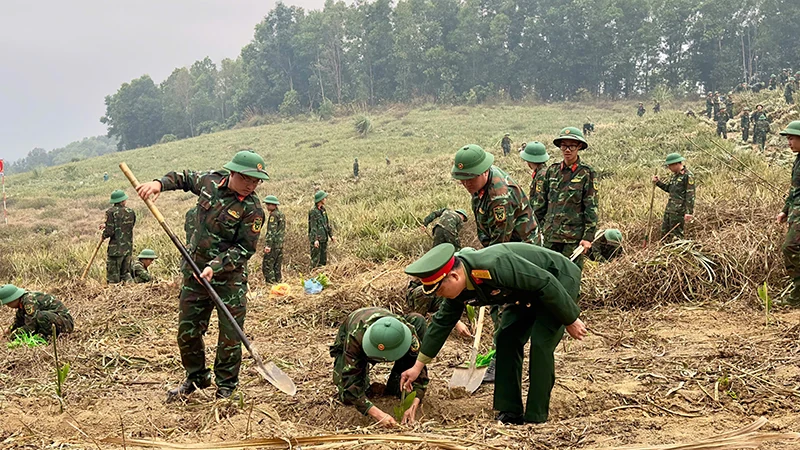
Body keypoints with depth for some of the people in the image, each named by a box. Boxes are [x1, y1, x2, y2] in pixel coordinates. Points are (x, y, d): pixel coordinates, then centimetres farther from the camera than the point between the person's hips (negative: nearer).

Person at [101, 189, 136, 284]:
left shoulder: (111, 212, -10)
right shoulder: (131, 212, 6)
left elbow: (110, 231, -16)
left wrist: (104, 235, 7)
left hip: (116, 249, -5)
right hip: (128, 248, 5)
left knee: (113, 278, 0)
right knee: (125, 273, 17)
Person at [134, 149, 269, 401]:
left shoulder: (252, 210, -16)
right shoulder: (210, 181, -1)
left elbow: (245, 249, -17)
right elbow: (184, 178, 20)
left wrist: (215, 267, -27)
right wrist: (160, 183, 3)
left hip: (230, 277, -5)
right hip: (195, 270, 5)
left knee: (231, 332, -1)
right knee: (187, 330, 12)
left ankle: (226, 385, 19)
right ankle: (196, 377, 33)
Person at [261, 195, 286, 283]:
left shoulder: (274, 215, -13)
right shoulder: (281, 214, 15)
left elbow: (271, 231, -20)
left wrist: (268, 245, -23)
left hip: (273, 245, -9)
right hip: (280, 245, 9)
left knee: (267, 266, -6)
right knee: (277, 267, 14)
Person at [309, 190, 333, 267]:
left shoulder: (323, 209, 11)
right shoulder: (313, 211, -13)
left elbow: (327, 223, 18)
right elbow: (313, 227, -18)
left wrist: (331, 235, 16)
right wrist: (315, 239, -23)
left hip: (324, 238, 8)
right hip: (316, 239, -8)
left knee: (324, 259, 12)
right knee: (316, 259, -4)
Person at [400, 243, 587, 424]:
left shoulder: (494, 266, -39)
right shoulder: (459, 287, -11)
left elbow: (547, 283, -32)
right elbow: (442, 322, 2)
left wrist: (570, 320, -21)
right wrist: (418, 366, 4)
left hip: (561, 280, -8)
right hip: (528, 294, 8)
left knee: (540, 343, -17)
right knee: (507, 339, -1)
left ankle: (536, 418, -7)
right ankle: (510, 413, 7)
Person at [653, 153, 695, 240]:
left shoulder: (688, 176, -13)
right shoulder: (675, 175, 14)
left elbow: (690, 195, -16)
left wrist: (689, 212, -21)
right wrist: (658, 182, 11)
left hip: (679, 210, -9)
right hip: (669, 209, 9)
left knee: (676, 236, -4)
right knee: (664, 232, 13)